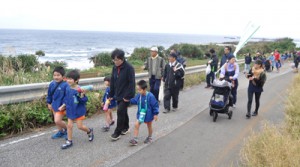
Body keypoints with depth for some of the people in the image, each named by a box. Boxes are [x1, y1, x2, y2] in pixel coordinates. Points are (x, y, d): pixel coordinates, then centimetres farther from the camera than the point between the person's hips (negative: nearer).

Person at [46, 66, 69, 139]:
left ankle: (66, 129, 15)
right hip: (54, 106, 7)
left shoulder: (65, 85, -21)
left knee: (57, 121, -11)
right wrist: (49, 103, 16)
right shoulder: (52, 84, -2)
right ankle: (61, 132, 39)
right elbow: (49, 94, 12)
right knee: (56, 121, 18)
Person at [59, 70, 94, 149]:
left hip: (79, 111, -5)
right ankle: (69, 141, 22)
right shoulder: (68, 89, -2)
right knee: (69, 126, 9)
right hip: (70, 111, 6)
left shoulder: (80, 90, -21)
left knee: (80, 126, 2)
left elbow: (84, 101, -18)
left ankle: (89, 131, 32)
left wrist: (82, 95, -35)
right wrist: (63, 106, 13)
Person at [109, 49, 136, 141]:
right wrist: (111, 94, 10)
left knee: (120, 111, -8)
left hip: (125, 95, -7)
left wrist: (128, 96, -20)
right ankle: (125, 127, 35)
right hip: (118, 95, 7)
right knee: (123, 111, 17)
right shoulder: (115, 67, 4)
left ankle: (117, 132, 2)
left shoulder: (129, 68, -17)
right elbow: (112, 81, 10)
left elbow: (132, 83, -18)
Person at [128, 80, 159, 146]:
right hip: (140, 114, 4)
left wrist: (155, 114, -15)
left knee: (149, 126, 17)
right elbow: (135, 101, 9)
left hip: (148, 114, -4)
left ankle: (149, 137, 40)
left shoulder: (150, 96, -25)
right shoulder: (139, 95, -9)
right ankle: (135, 139, -3)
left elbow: (155, 105, -18)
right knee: (136, 125, -9)